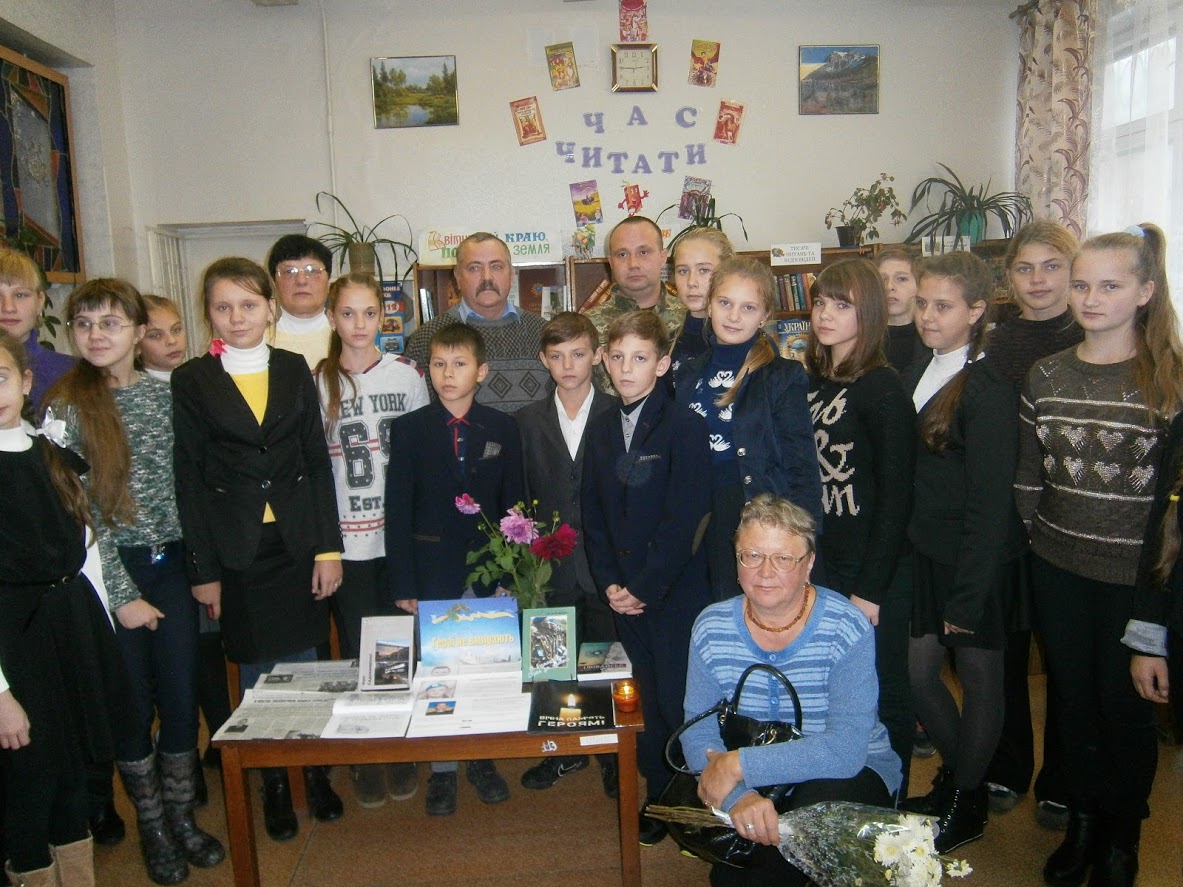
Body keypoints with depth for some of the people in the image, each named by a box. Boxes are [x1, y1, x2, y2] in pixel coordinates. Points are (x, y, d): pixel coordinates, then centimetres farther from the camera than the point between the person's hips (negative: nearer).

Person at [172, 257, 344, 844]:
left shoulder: (294, 370, 4)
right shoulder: (191, 381, -1)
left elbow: (317, 461, 4)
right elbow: (189, 479, -2)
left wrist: (328, 547, -1)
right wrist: (203, 569, -5)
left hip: (298, 544, 2)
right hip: (237, 552, -1)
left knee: (304, 664, 10)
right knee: (256, 671, 9)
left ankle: (314, 771, 29)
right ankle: (274, 784, 27)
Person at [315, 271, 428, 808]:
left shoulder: (408, 375, 2)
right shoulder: (318, 382, 1)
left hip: (402, 536, 0)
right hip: (346, 541, 0)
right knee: (356, 650, 9)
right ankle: (364, 759, 25)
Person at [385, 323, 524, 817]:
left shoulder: (502, 429, 3)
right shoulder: (408, 429, -1)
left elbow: (514, 504, 4)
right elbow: (397, 511, -3)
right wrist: (402, 583, -7)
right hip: (433, 571, -1)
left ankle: (482, 760, 29)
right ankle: (441, 769, 23)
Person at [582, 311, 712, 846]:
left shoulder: (686, 427, -10)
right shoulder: (600, 429, 8)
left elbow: (684, 519, -15)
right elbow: (593, 514, 10)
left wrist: (645, 588, -13)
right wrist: (609, 583, 0)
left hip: (677, 592, -5)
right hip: (625, 594, 5)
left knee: (680, 700, 3)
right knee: (645, 698, 11)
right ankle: (658, 796, 30)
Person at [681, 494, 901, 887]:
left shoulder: (848, 628, -19)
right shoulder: (711, 628, -8)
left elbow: (846, 749, -28)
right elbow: (698, 732, -11)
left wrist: (741, 764, -31)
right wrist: (737, 795, -31)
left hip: (851, 774, -3)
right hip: (746, 780, 3)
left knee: (821, 802, -34)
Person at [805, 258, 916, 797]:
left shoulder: (883, 389, -13)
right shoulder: (810, 381, 8)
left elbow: (895, 496, -15)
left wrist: (870, 589, -15)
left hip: (874, 573, -6)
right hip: (822, 565, 6)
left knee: (880, 695, 8)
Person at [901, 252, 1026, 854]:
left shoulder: (989, 392, -17)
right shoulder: (917, 373, 6)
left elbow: (989, 504, -18)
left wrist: (967, 596, -16)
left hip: (976, 559, -7)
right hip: (925, 552, 7)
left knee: (978, 678, 11)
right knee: (918, 671, 14)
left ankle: (966, 803, 31)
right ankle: (956, 774, 39)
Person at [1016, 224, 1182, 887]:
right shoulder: (1046, 375, 1)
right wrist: (1035, 537, 6)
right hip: (1059, 569, 4)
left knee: (1126, 705, 11)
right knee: (1073, 697, 16)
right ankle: (1084, 821, 37)